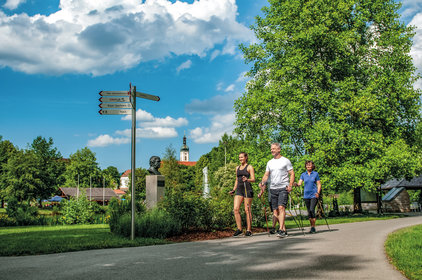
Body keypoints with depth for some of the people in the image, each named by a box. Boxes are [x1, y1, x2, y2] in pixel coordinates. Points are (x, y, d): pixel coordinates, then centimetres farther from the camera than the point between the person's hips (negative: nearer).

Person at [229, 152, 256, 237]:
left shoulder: (249, 167, 3)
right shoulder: (237, 168, 20)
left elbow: (253, 179, -5)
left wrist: (247, 179, -24)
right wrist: (233, 190, 19)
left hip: (247, 189, -5)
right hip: (239, 189, 5)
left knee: (247, 210, -3)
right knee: (235, 209, -8)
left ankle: (249, 230, 4)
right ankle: (239, 229, -2)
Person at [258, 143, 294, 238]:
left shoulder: (285, 161, 2)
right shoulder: (270, 162, 17)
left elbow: (292, 174, 0)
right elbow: (266, 175, 16)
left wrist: (290, 185, -13)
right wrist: (262, 183, -2)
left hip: (283, 188, -6)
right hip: (273, 188, 6)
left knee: (281, 207, -19)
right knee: (275, 210, 3)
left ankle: (281, 230, -22)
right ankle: (283, 228, 13)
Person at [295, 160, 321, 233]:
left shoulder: (315, 174, 3)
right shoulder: (303, 174, 9)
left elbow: (319, 184, 4)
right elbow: (299, 183, -1)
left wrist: (318, 193, -9)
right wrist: (296, 184, -24)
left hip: (314, 195, -3)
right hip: (306, 195, 3)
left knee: (312, 209, -17)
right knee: (309, 212, 6)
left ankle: (313, 227, -13)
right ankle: (312, 226, 15)